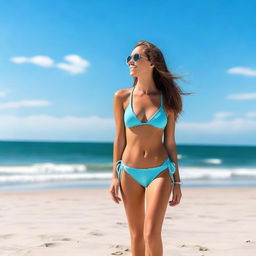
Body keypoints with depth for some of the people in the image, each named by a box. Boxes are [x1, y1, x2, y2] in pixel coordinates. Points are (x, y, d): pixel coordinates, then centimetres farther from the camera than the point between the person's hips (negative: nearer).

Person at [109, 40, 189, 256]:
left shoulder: (166, 100, 0)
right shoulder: (122, 97, 1)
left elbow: (170, 142, 3)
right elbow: (120, 139, 4)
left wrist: (177, 181, 3)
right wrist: (115, 176, 2)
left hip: (160, 172, -1)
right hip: (130, 173, 1)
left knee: (152, 234, -12)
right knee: (136, 235, 8)